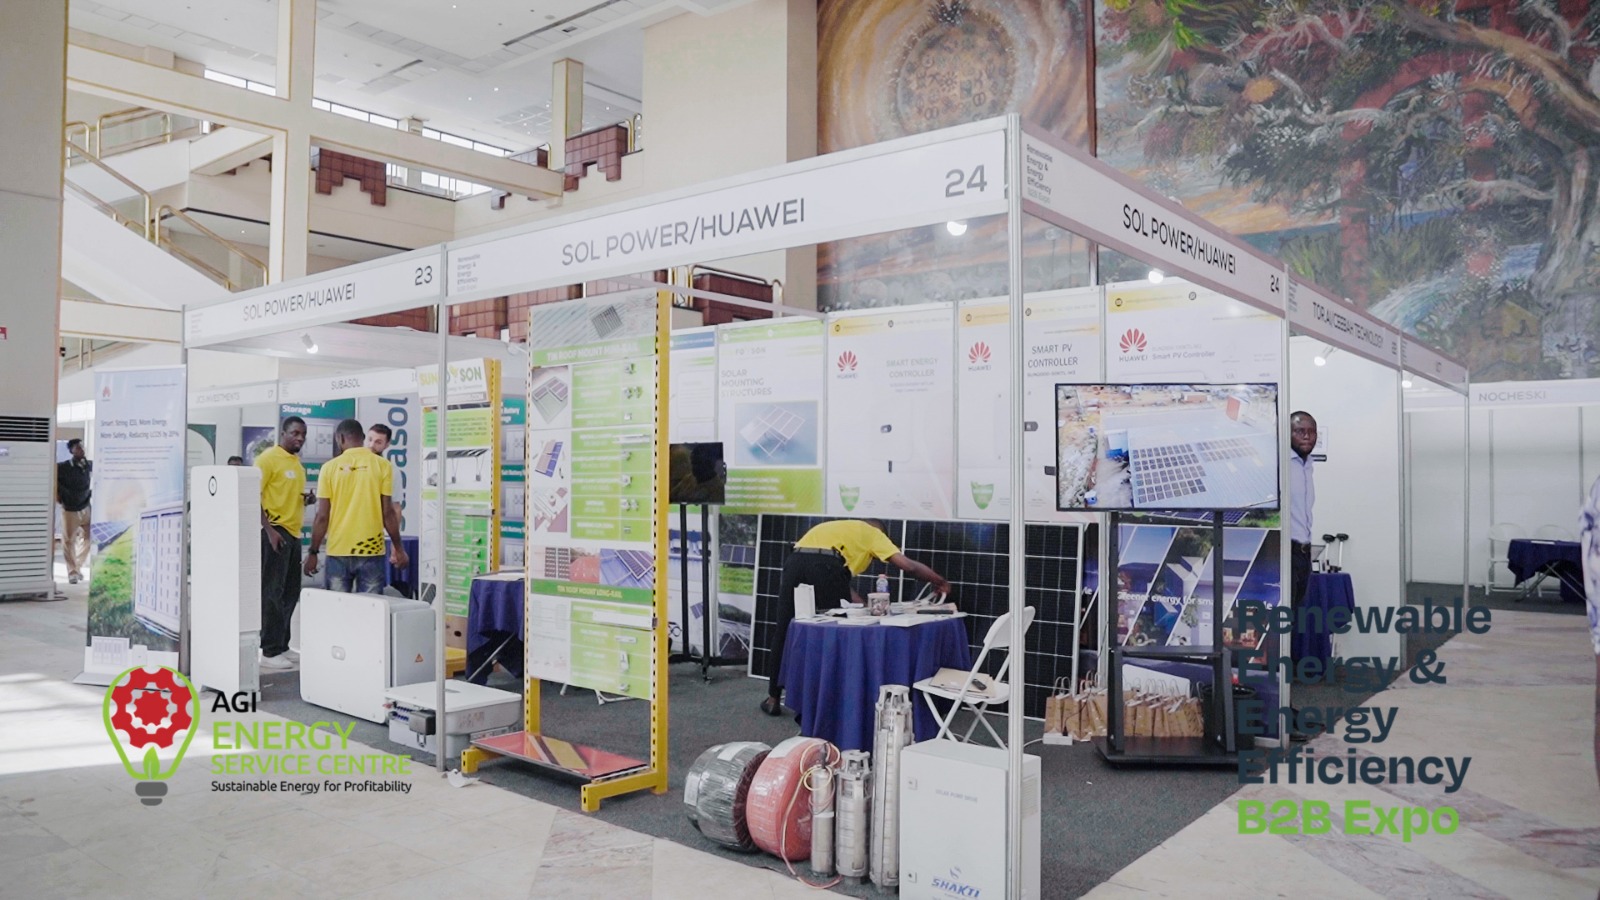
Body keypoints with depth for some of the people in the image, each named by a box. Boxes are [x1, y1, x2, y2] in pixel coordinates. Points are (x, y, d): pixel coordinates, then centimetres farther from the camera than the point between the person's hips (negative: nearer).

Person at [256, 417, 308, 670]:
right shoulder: (268, 458, -8)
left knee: (290, 593, 11)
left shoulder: (297, 463, 16)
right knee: (272, 593, -5)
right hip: (275, 531, -8)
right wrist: (269, 529, -19)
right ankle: (269, 651, 0)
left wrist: (306, 499, 4)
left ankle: (281, 646, 20)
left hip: (293, 533, 8)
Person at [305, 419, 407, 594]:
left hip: (338, 552, 1)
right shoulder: (382, 466, -2)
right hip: (371, 550, -1)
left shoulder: (330, 467, -1)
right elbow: (387, 514, -4)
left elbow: (322, 517, -2)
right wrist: (399, 548, 5)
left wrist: (313, 552, 7)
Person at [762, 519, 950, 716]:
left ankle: (774, 698, 23)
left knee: (784, 632, 16)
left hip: (795, 562, 5)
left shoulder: (837, 530, 40)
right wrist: (940, 581, 32)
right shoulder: (873, 533, 24)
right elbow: (908, 565, 17)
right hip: (825, 565, -5)